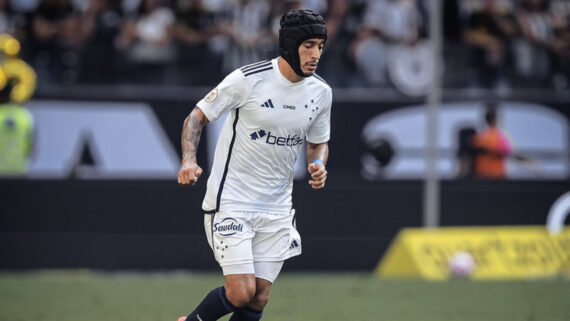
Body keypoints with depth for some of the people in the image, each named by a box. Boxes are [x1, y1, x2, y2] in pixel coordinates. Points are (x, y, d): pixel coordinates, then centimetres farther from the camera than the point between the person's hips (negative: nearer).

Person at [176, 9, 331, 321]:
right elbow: (197, 116, -6)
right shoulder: (248, 79, -15)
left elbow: (318, 142, 18)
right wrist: (189, 160, -21)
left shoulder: (321, 92, 1)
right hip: (231, 200, -5)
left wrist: (317, 164, -5)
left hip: (276, 208, 5)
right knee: (241, 292, -14)